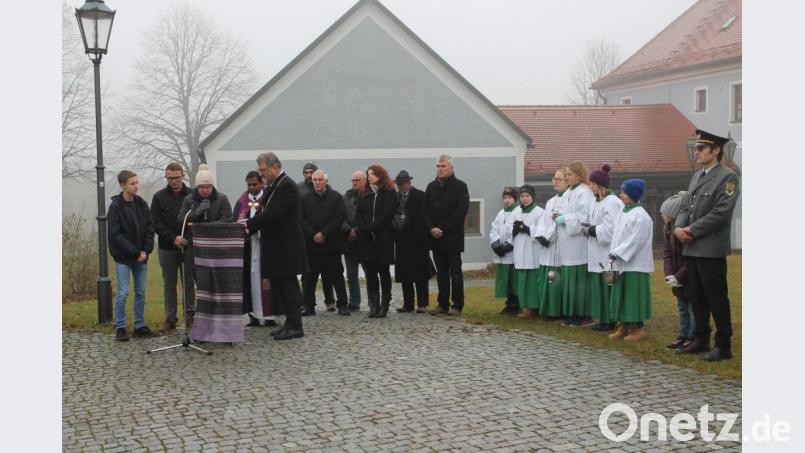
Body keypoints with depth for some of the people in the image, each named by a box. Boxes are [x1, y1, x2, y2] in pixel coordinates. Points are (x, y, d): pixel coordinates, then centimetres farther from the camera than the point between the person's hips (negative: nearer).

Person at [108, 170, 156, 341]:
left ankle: (139, 326, 17)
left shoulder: (142, 204, 5)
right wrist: (135, 253, -15)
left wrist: (146, 251, -7)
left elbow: (150, 229, 6)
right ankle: (120, 328, 7)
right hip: (123, 257, -5)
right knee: (123, 293, -3)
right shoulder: (115, 207, -9)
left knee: (141, 292, 8)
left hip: (141, 256, 5)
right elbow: (116, 234, -13)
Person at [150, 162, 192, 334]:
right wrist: (173, 238, -17)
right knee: (169, 284, 7)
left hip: (188, 247, -1)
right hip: (167, 248, 1)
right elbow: (156, 223, -3)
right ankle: (170, 319, 14)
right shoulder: (159, 197, 3)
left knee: (189, 284, 5)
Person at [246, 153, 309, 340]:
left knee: (288, 285, -5)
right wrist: (249, 229, 0)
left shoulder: (287, 186, -15)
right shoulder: (271, 187, 15)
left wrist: (249, 225, -21)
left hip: (286, 246, -9)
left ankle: (295, 326, 0)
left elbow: (273, 213, -23)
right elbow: (264, 212, 14)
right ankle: (290, 323, 19)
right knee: (279, 286, 12)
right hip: (275, 246, 9)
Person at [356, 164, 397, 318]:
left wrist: (371, 228, -13)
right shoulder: (365, 196, 15)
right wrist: (364, 230, -9)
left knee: (383, 272, 2)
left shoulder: (389, 194, 0)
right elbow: (359, 215, 8)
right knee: (370, 273, 2)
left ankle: (384, 306, 6)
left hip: (383, 239, -4)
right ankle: (373, 306, 5)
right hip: (366, 240, 4)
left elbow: (386, 215, -10)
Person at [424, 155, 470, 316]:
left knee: (455, 272, -1)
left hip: (453, 238, -5)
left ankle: (457, 306, 2)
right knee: (441, 272, 9)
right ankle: (443, 304, 14)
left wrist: (442, 228, -15)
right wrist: (432, 228, -8)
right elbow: (426, 210, 9)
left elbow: (461, 211, -12)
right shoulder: (431, 187, 12)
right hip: (435, 237, 5)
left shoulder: (460, 186, -3)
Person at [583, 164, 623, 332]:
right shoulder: (597, 202, 15)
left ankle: (610, 321, 2)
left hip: (607, 253, -9)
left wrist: (591, 230, -12)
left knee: (607, 287, -4)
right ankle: (602, 318, 15)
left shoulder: (612, 202, -13)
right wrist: (587, 228, 2)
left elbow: (610, 229, -20)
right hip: (596, 253, 9)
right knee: (598, 285, 9)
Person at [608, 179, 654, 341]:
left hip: (635, 263, -8)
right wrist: (614, 253, 6)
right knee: (620, 295, 10)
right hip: (621, 262, 8)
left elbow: (635, 240, -18)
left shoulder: (640, 216, -14)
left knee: (633, 295, -2)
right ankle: (623, 325, 18)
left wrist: (617, 253, -17)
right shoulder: (623, 211, 11)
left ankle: (638, 327, 6)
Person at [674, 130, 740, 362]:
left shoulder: (728, 177, -9)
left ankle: (723, 346, 6)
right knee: (697, 297, 14)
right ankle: (701, 340, 24)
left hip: (711, 249, -8)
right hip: (692, 248, 8)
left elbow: (721, 213, -17)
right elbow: (686, 207, 17)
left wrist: (692, 231, -15)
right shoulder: (696, 176, 16)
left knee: (717, 298, -2)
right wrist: (679, 227, -3)